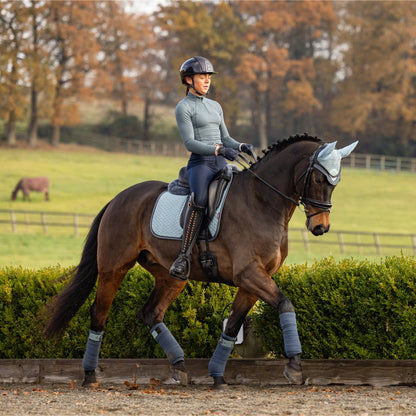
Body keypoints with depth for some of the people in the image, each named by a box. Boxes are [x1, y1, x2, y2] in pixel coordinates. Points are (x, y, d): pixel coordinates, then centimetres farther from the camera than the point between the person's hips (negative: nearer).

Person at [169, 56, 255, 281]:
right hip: (200, 163, -7)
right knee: (200, 199, -36)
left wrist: (242, 146, 0)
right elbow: (189, 143, -11)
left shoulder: (215, 106, 21)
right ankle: (184, 256, -38)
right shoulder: (184, 108, -1)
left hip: (221, 165, 7)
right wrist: (218, 150, -23)